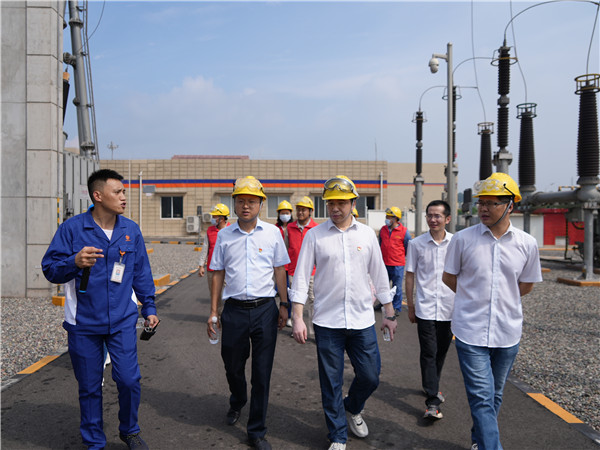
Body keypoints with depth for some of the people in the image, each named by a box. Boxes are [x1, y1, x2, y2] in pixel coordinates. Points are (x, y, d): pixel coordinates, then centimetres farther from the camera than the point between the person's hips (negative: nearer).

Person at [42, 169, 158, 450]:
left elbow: (141, 273, 13)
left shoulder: (131, 230, 4)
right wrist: (74, 262, -26)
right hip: (83, 323, -1)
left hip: (122, 321, 2)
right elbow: (49, 269, -5)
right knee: (89, 387, 10)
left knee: (129, 379, -2)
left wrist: (149, 308, 12)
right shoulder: (72, 228, -6)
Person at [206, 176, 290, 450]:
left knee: (262, 373, 5)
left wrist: (284, 306, 6)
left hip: (264, 309, -1)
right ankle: (237, 402, 51)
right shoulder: (224, 235, 3)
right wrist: (213, 312, 6)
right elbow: (218, 274, 8)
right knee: (233, 366, 16)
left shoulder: (272, 232, 0)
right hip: (234, 310, 1)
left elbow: (279, 271, 7)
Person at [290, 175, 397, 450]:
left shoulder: (367, 234, 4)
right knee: (331, 384, 8)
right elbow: (301, 276, -2)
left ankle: (352, 408, 41)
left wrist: (389, 313, 12)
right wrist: (297, 318, -8)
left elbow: (379, 274, 10)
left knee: (370, 377, 9)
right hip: (327, 323, -2)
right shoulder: (314, 235, -2)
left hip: (363, 320, 2)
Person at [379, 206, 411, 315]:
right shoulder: (383, 229, 5)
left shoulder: (404, 231, -7)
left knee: (397, 287, 5)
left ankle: (397, 308, 18)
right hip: (384, 264, 4)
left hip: (397, 265, -4)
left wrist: (400, 256, 9)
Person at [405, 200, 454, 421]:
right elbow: (410, 276, 4)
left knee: (441, 352, 15)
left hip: (449, 308, 2)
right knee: (428, 353, -4)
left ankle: (432, 386, 37)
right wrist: (410, 306, 4)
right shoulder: (416, 244, -2)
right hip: (425, 308, -2)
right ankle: (432, 402, 1)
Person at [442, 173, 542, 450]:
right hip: (471, 331, -3)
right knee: (482, 397, -5)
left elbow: (527, 285, 12)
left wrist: (499, 299, 8)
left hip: (507, 332, 3)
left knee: (494, 396, 18)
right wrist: (474, 298, 8)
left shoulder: (527, 244, -1)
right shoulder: (463, 239, -7)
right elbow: (449, 277, 6)